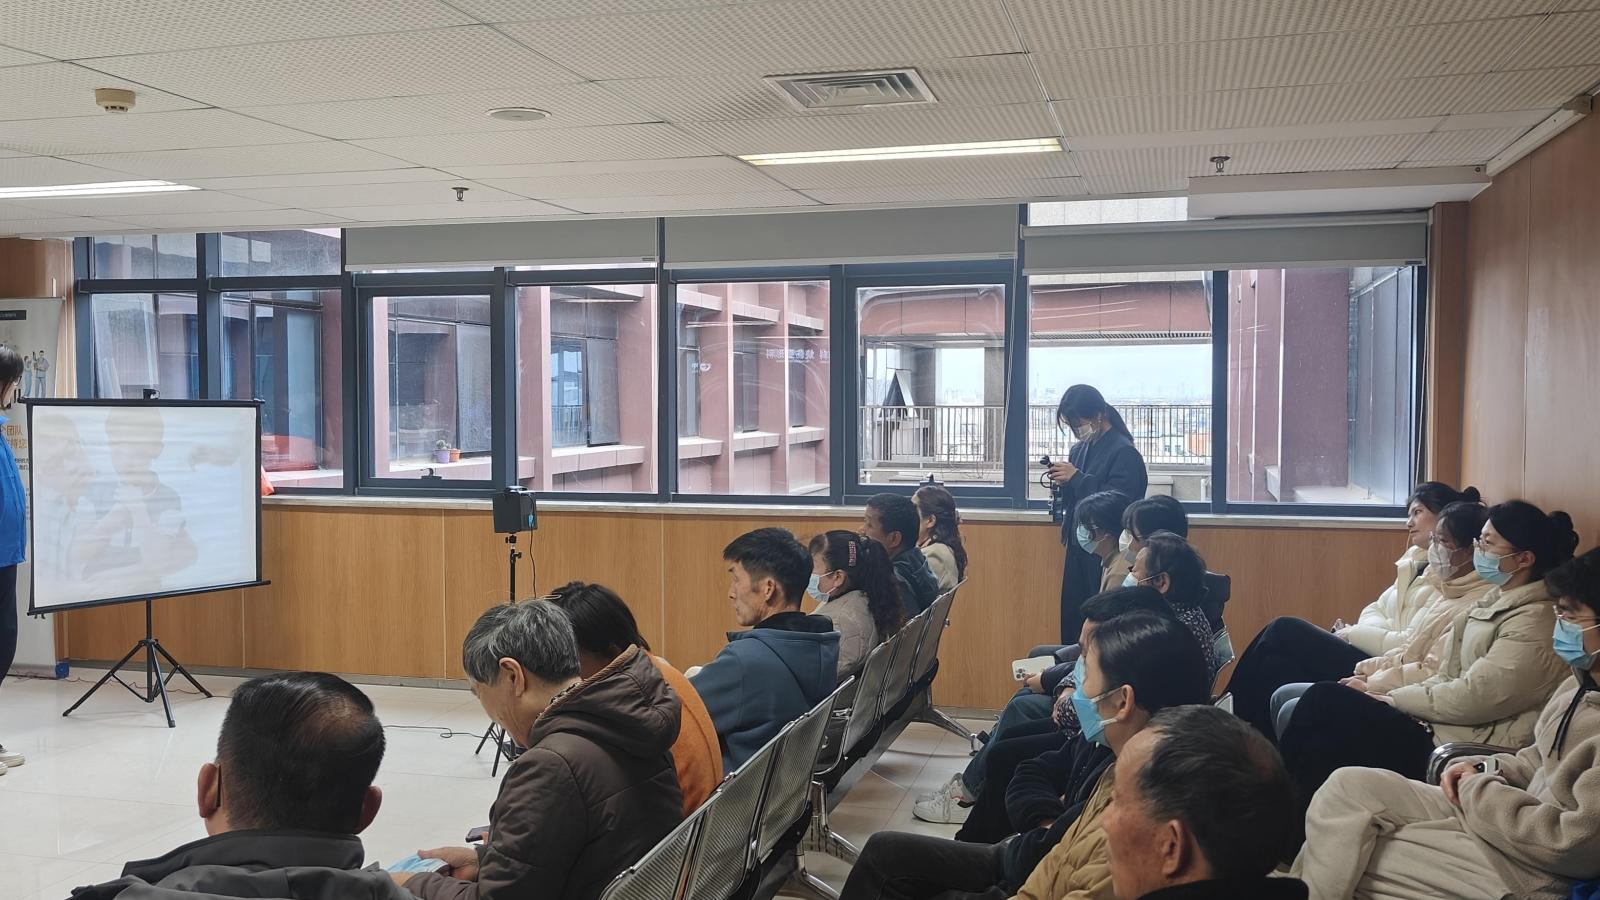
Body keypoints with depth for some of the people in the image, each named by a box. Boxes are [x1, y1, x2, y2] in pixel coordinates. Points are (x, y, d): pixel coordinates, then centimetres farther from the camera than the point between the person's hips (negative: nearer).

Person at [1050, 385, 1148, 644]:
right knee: (1072, 620, 9)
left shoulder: (1124, 452, -12)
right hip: (1078, 547, 7)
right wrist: (1063, 484, -2)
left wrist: (1076, 478, -20)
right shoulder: (1080, 449, 12)